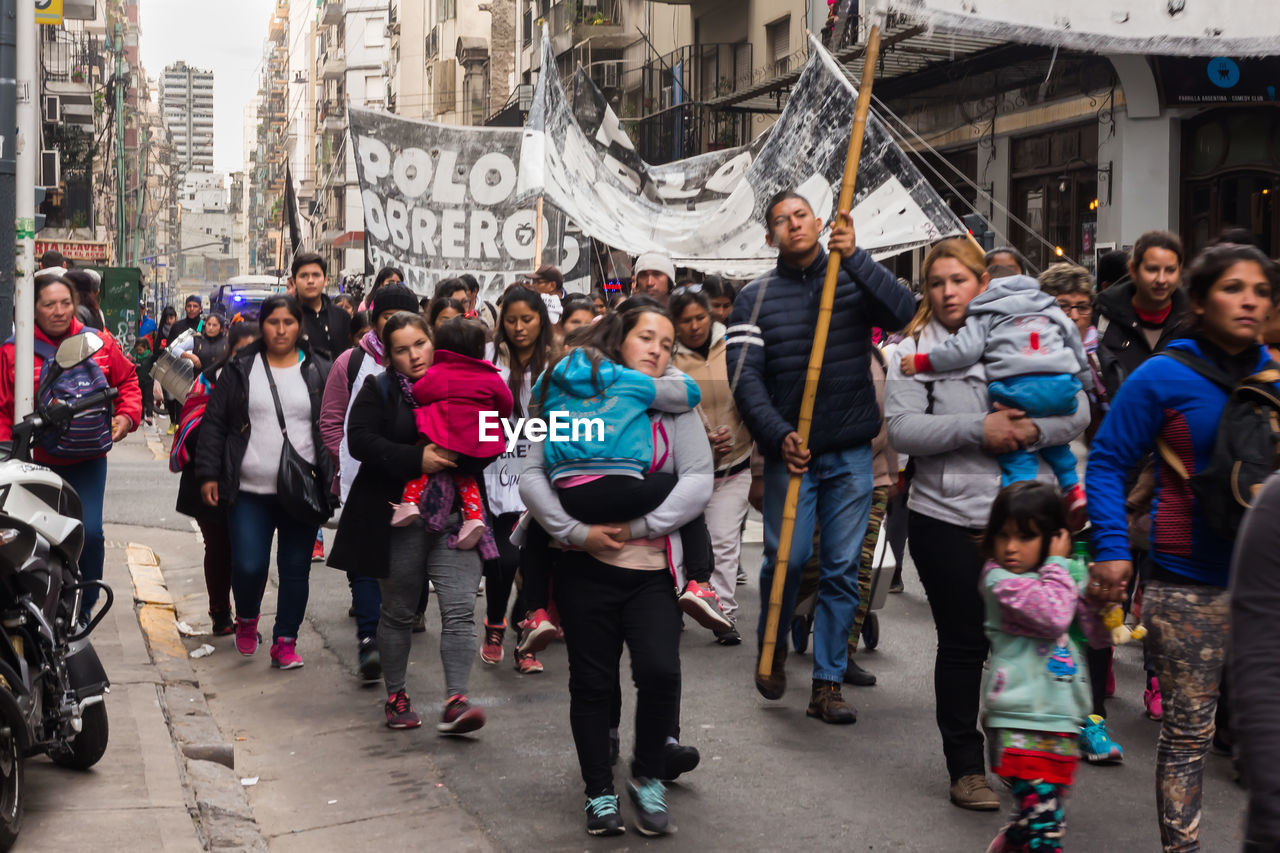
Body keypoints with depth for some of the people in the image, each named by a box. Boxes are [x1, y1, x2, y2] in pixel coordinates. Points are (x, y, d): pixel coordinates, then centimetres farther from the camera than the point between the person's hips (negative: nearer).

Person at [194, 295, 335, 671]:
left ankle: (285, 641, 17)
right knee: (249, 566, -7)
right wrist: (208, 474, 1)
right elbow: (214, 424, 7)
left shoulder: (317, 371, 5)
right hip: (250, 491, -1)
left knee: (296, 569, 4)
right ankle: (246, 618, 24)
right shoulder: (240, 369, 5)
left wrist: (331, 478, 2)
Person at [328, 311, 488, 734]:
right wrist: (416, 458, -20)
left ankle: (455, 701, -13)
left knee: (459, 608, -12)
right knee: (397, 611, 10)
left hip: (454, 516, 1)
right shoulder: (378, 390, 4)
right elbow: (359, 440, -10)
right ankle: (395, 696, 25)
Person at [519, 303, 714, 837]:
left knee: (660, 672, -14)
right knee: (592, 682, 5)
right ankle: (599, 792, 22)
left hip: (651, 567, 0)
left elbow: (698, 482, -3)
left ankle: (647, 779, 9)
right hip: (586, 567, 0)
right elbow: (532, 476, -1)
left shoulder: (675, 407, 6)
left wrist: (639, 525, -14)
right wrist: (575, 531, -13)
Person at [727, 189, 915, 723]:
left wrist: (854, 257, -22)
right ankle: (773, 646, 22)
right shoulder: (755, 297, 4)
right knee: (787, 558, -9)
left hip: (851, 453, 1)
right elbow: (745, 377, -5)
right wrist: (778, 436, -18)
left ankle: (827, 686, 11)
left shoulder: (855, 281, 6)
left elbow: (902, 313, -13)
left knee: (842, 569, 3)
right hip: (789, 452, -1)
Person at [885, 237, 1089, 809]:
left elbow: (1077, 409, 3)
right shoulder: (915, 350, 1)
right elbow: (902, 429, -11)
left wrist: (1034, 429, -17)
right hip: (947, 520, -2)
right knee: (962, 643, 6)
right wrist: (977, 428, -20)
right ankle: (965, 766, 19)